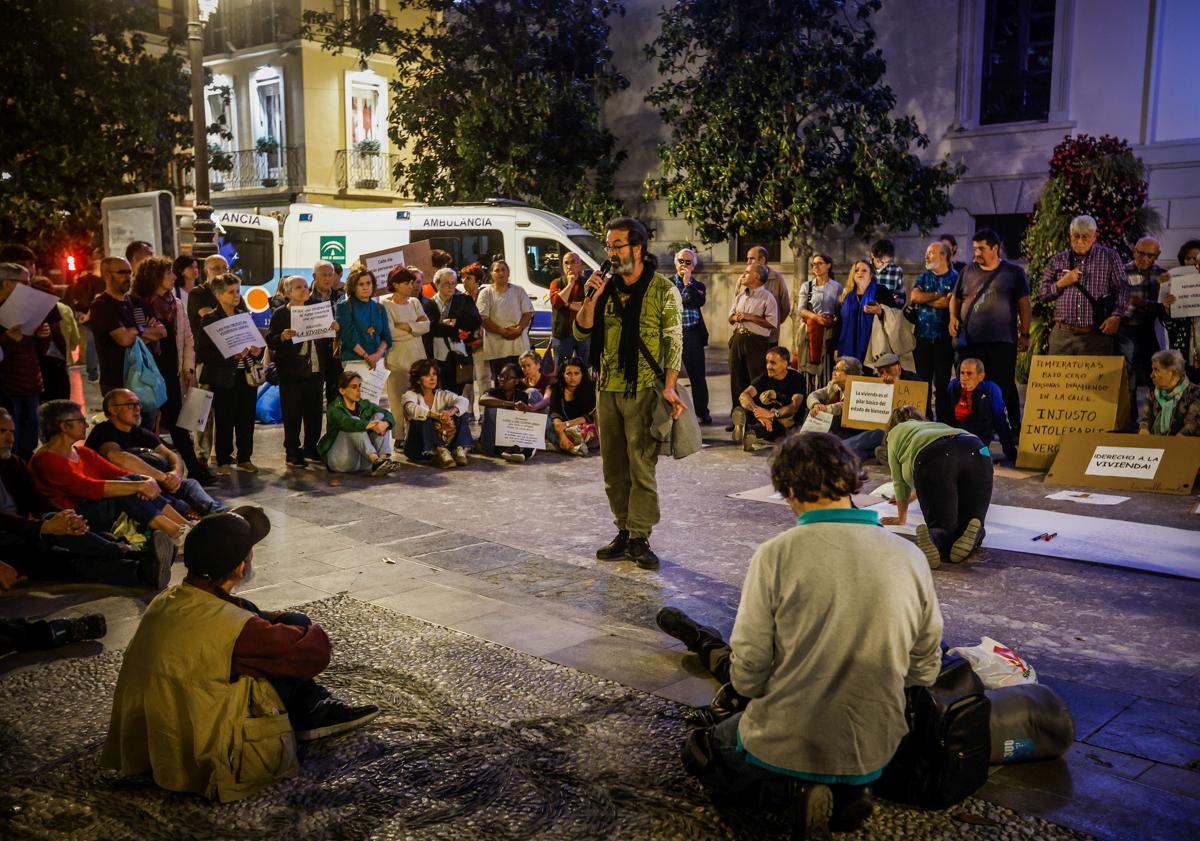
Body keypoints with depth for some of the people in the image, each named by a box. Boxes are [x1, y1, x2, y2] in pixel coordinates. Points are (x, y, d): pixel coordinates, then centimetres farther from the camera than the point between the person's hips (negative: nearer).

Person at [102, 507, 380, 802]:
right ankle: (312, 713, 22)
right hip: (202, 764, -8)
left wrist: (291, 621, 9)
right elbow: (315, 653, -17)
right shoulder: (231, 627, -28)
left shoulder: (164, 601, -4)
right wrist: (316, 631, 5)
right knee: (294, 626, -2)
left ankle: (313, 709, 22)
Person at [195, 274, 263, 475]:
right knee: (224, 421, -1)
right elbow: (202, 353, -11)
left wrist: (257, 350, -1)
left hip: (247, 376, 5)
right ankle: (222, 462, 10)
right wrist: (231, 354, -21)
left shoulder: (244, 316, 12)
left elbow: (255, 341, 23)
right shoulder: (210, 319, -5)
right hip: (224, 378, -5)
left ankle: (244, 458, 18)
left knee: (247, 419, 7)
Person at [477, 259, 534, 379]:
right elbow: (483, 319, -5)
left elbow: (528, 313, 6)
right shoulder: (486, 293, 3)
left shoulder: (519, 291, 11)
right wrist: (502, 331, -16)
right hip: (496, 349, -2)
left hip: (519, 347, 2)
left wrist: (519, 329, -14)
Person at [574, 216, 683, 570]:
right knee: (613, 467, 10)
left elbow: (674, 342, -7)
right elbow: (582, 332, 9)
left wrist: (669, 387, -16)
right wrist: (591, 298, -7)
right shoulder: (607, 287, 10)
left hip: (643, 391, -5)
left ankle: (639, 538, 3)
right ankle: (624, 532, 21)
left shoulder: (664, 290, -5)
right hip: (607, 388, 5)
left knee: (641, 466, -4)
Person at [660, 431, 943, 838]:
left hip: (785, 745, -5)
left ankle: (795, 788, 1)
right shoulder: (911, 558, -8)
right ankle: (844, 789, 10)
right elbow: (924, 672, 1)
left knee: (698, 752, 27)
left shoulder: (775, 554, -18)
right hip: (875, 753, 5)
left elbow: (747, 677, -15)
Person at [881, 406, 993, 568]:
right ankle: (972, 536, -26)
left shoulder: (896, 432, 34)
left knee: (942, 524, 0)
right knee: (970, 522, 10)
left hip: (933, 458, -3)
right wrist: (910, 499, 76)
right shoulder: (935, 424, 48)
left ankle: (935, 541, -35)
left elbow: (900, 481, 31)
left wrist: (901, 517, 44)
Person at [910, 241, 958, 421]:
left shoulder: (954, 277, -1)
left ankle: (943, 421, 4)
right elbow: (914, 297, -2)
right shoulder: (924, 277, 14)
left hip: (944, 338, -4)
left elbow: (950, 302, -15)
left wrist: (924, 299, -5)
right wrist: (938, 295, -6)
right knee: (922, 379, 6)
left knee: (942, 381, -1)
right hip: (922, 336, 4)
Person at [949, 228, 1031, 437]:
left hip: (1002, 341, -3)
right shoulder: (968, 272, 14)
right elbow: (956, 298, 23)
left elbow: (1024, 305, 4)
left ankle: (1015, 426, 9)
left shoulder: (1014, 272, 5)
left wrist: (1024, 334, -1)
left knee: (1004, 386, -2)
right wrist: (953, 317, 4)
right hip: (970, 341, 3)